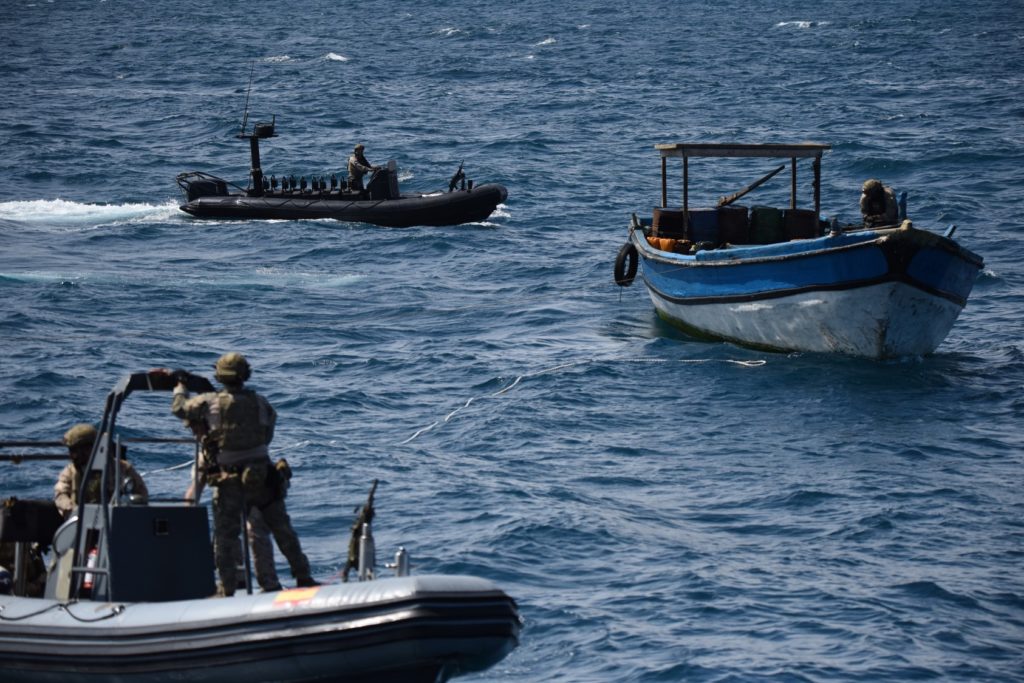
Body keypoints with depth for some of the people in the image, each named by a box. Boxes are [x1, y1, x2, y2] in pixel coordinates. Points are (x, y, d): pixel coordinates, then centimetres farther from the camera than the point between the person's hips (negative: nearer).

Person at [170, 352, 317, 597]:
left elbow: (178, 407, 9)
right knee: (282, 529, 13)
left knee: (225, 535, 6)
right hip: (262, 476, 2)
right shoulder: (260, 403, 0)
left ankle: (226, 589, 2)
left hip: (229, 481, -2)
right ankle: (303, 578, 17)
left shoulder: (209, 402, -6)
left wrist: (180, 387, 30)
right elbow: (268, 436, 9)